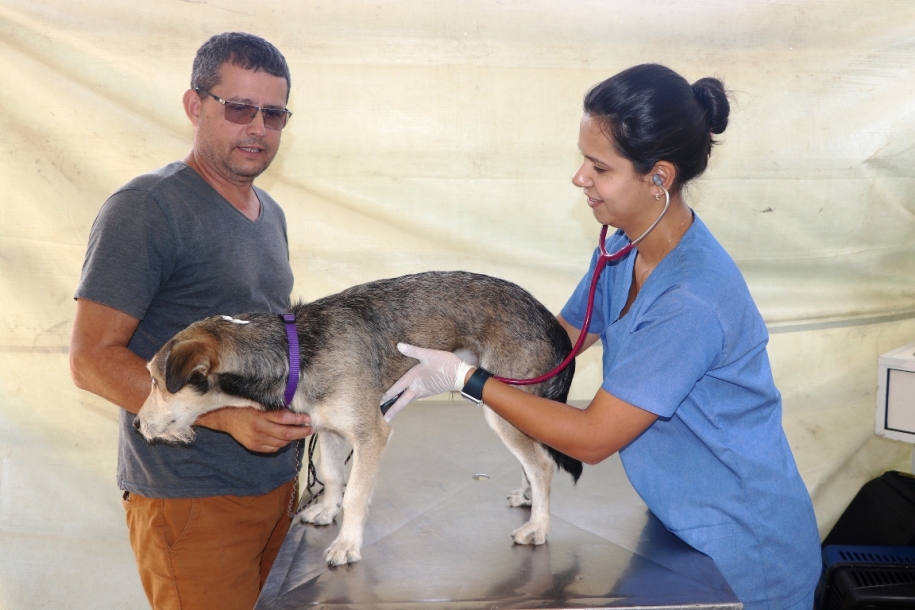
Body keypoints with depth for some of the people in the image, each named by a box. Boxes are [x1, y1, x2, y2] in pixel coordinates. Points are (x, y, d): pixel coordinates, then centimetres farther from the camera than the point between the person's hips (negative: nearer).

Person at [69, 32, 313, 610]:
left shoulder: (270, 214, 13)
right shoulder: (146, 208, -13)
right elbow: (92, 358, -17)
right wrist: (225, 416, -26)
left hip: (278, 477, 8)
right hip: (193, 501, -7)